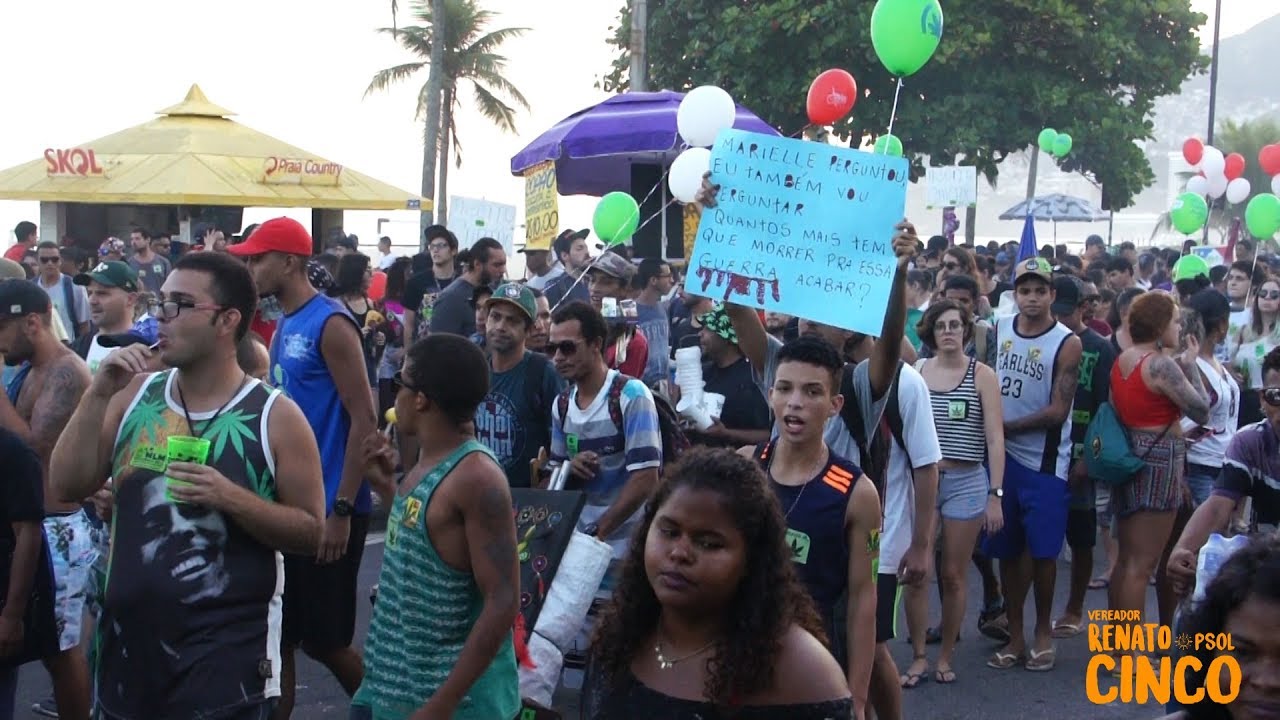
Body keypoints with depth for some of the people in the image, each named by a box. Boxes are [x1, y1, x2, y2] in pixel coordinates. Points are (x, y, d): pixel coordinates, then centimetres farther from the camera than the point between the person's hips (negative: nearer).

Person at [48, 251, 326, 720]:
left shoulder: (275, 417, -9)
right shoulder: (135, 394, 4)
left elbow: (311, 532, -8)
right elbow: (67, 487, 1)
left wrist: (231, 498, -22)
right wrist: (98, 394, -9)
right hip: (127, 638, 5)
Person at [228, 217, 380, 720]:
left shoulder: (331, 324, -14)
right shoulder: (283, 328, 11)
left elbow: (364, 420, -18)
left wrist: (342, 510, -20)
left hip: (327, 508, -8)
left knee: (322, 639, 1)